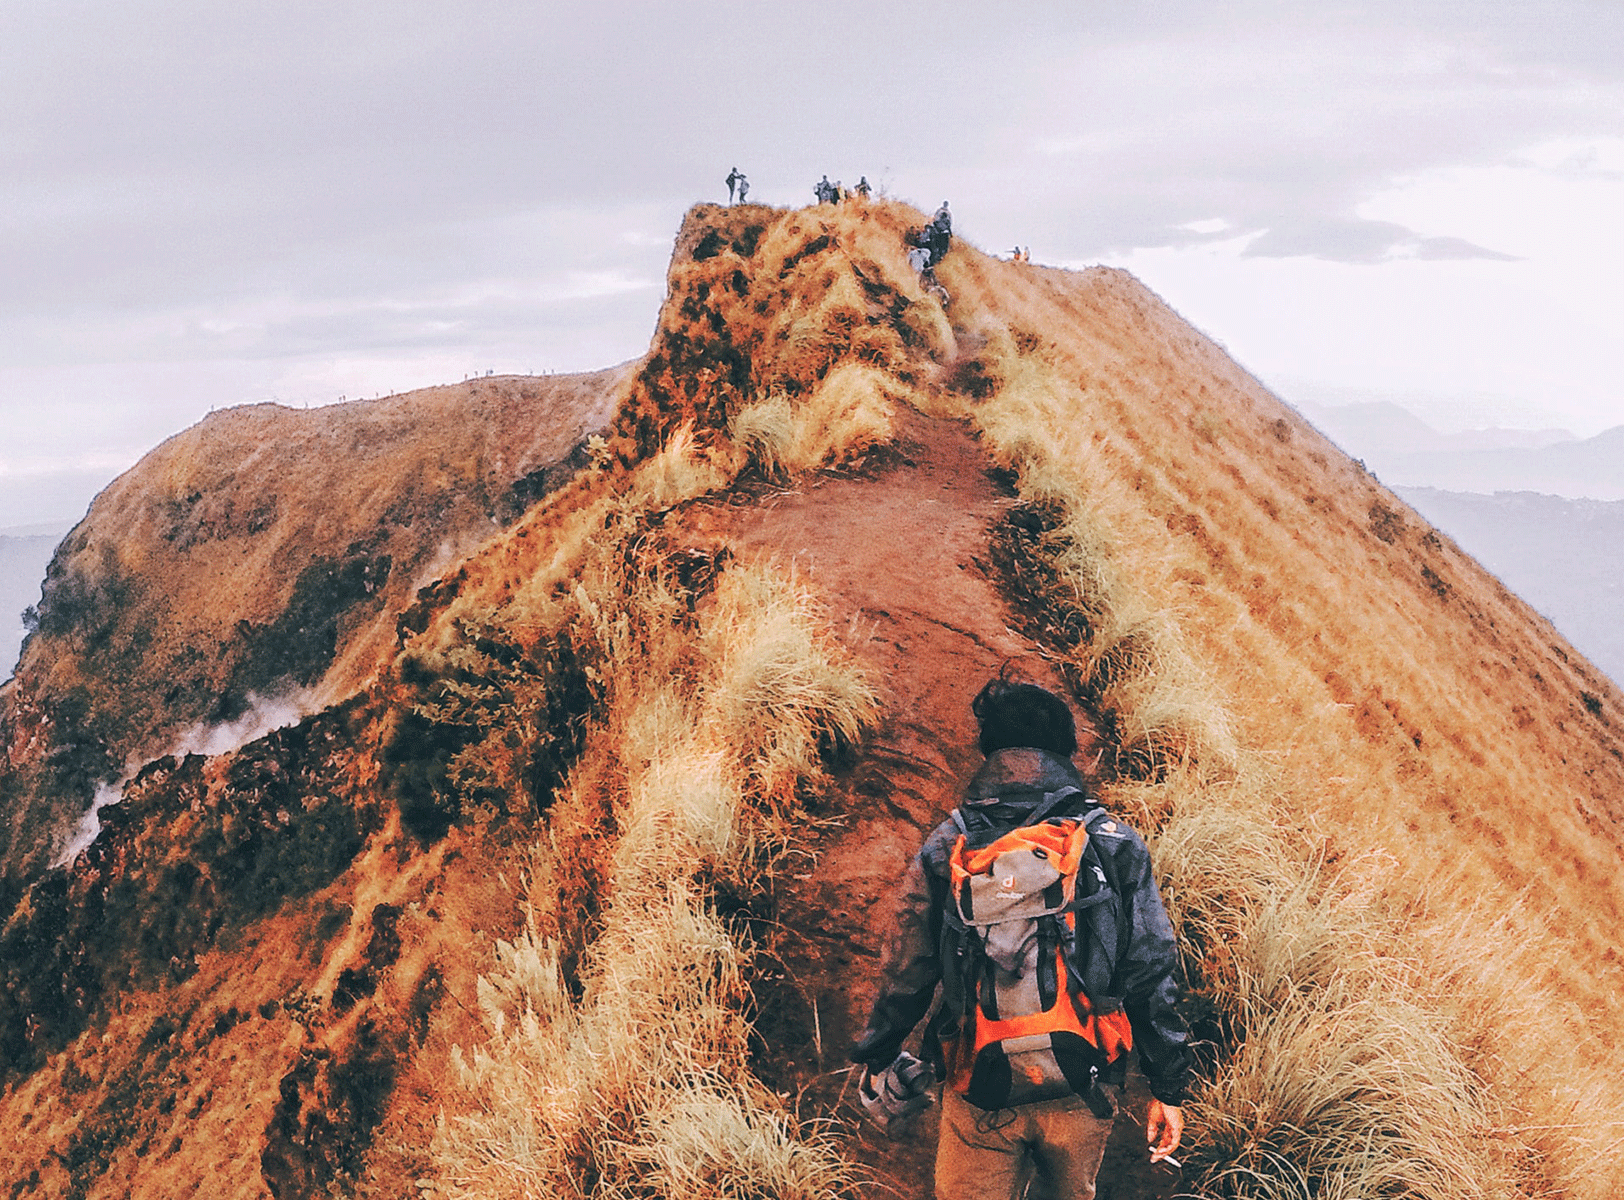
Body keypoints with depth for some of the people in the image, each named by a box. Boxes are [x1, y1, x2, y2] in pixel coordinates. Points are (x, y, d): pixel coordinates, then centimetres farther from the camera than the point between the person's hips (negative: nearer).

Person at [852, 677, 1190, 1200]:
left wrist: (876, 1063, 15)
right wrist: (1168, 1088, 4)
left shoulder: (943, 851, -5)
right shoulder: (1114, 846, -5)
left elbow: (905, 976, 0)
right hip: (1083, 1093, 1)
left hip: (979, 1097, -1)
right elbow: (1150, 977, -4)